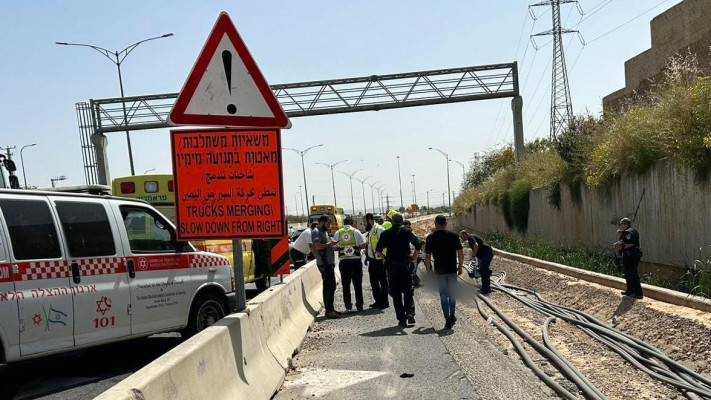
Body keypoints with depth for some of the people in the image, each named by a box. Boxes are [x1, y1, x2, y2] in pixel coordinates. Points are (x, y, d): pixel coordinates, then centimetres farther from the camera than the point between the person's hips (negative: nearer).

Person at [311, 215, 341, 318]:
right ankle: (329, 310, -11)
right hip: (324, 264, -10)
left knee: (328, 286, 13)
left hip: (329, 263, 10)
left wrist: (332, 244, 12)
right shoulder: (316, 232, -11)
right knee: (331, 286, -12)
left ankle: (329, 309, 18)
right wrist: (330, 244, -17)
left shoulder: (324, 232, 19)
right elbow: (318, 246, -25)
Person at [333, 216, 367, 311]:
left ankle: (348, 306, 10)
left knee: (346, 285, 9)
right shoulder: (356, 232, -3)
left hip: (343, 261, 1)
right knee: (357, 284, 7)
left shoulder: (337, 233, 1)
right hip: (356, 260, -1)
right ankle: (359, 306, 8)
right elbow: (363, 245, -3)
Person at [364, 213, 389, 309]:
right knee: (374, 281, 14)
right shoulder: (370, 231, 15)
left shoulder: (379, 230, -15)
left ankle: (384, 302, 6)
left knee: (383, 281, 0)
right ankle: (378, 301, 23)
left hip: (380, 260, -10)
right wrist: (367, 256, 18)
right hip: (372, 260, 10)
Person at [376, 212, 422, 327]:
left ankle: (402, 319, 5)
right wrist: (413, 258, 0)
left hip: (392, 267, 1)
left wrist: (386, 258, 9)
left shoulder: (386, 234, 2)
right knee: (408, 291, 11)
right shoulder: (407, 231, -2)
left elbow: (378, 250, -2)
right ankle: (409, 312, -11)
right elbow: (418, 246, -10)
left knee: (396, 293, 7)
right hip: (405, 266, -1)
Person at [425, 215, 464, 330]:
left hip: (439, 270, -1)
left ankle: (448, 319, -1)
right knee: (452, 293, 19)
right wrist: (460, 266, 10)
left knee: (443, 295, 5)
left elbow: (427, 256, -5)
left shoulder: (431, 238, -5)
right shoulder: (453, 235, -2)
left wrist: (428, 270, 5)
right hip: (452, 269, 1)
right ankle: (452, 316, 27)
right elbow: (460, 252, -1)